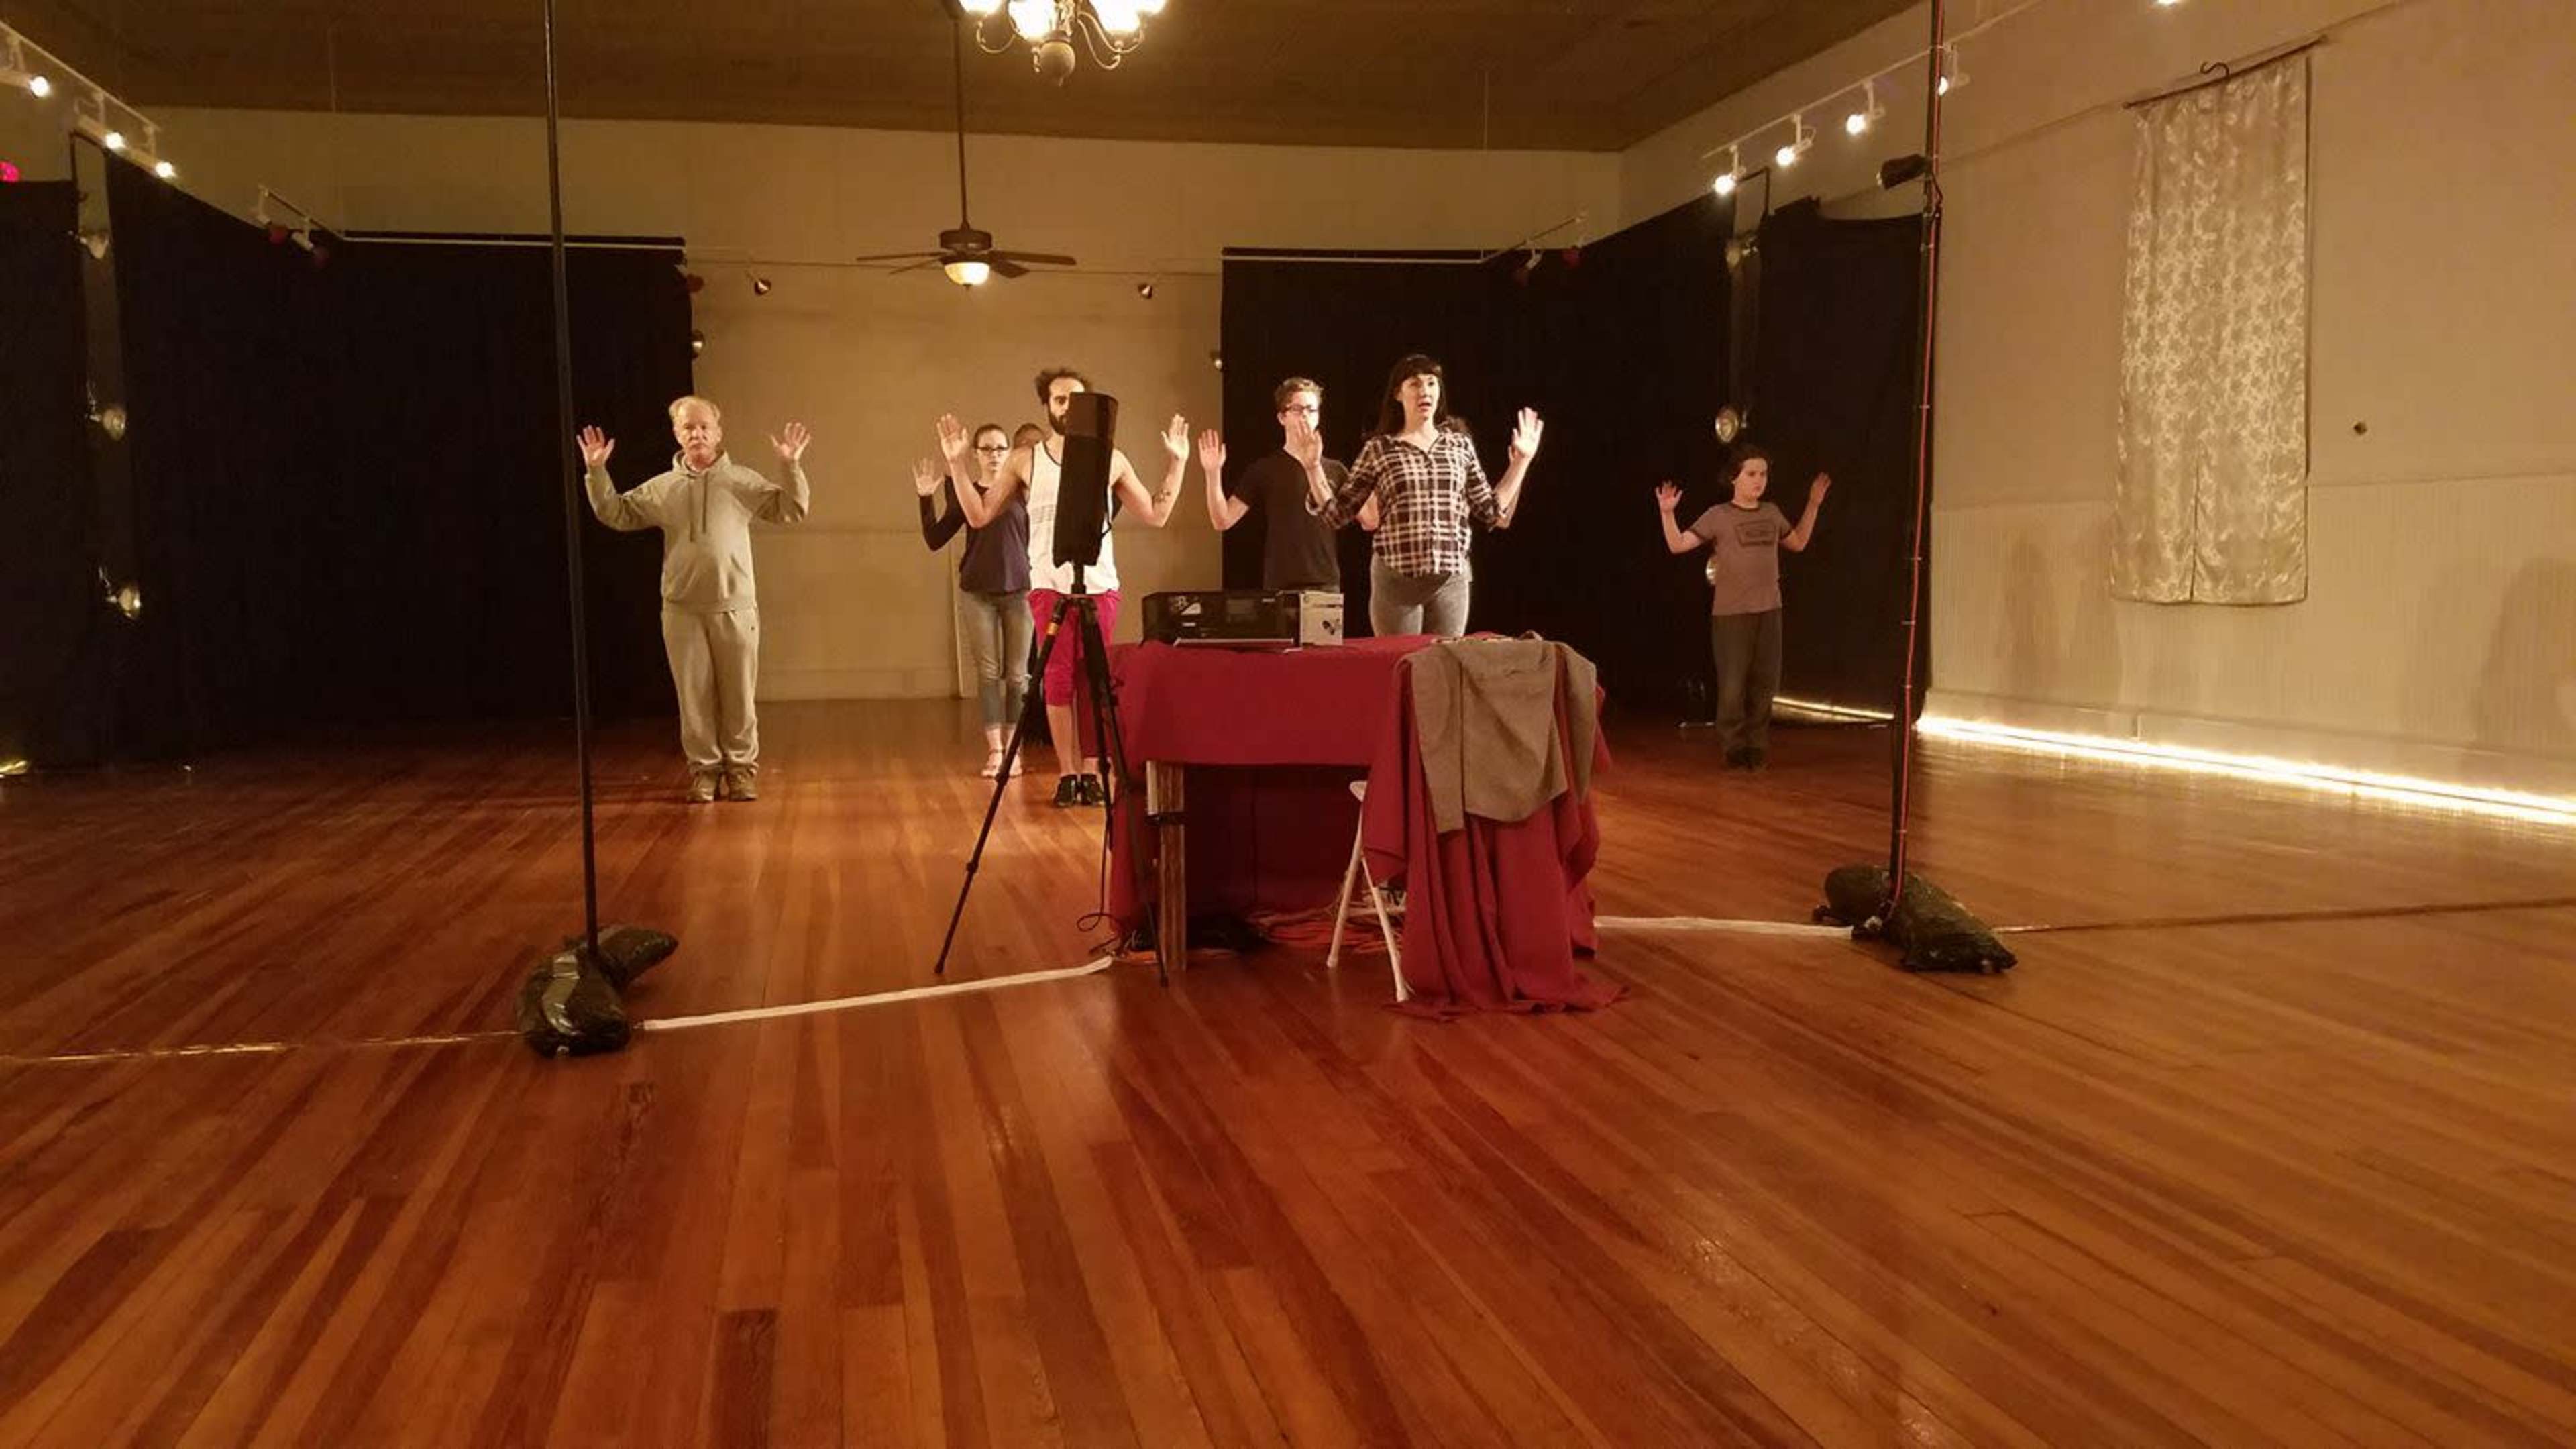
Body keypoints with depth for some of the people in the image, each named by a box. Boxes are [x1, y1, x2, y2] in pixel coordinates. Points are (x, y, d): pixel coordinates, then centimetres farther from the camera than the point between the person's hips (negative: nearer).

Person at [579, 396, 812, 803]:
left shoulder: (742, 481, 3)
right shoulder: (660, 488, 9)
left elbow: (791, 510, -2)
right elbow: (616, 515, 12)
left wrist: (792, 467, -16)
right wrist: (597, 472, 1)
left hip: (735, 608, -2)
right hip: (682, 610, 2)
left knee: (738, 695, 4)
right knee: (694, 696, 6)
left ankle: (742, 768, 15)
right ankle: (704, 769, 16)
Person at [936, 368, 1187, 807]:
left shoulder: (1112, 460, 10)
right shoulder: (1024, 460, 8)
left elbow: (1156, 515, 12)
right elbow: (980, 514, 8)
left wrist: (1177, 462, 10)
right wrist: (957, 464, 1)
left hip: (1100, 584, 0)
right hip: (1049, 585, 0)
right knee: (1058, 680, -1)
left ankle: (1091, 772, 5)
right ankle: (1067, 774, 6)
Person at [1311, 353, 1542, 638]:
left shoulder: (1460, 444, 9)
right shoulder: (1379, 449, 3)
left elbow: (1491, 512, 13)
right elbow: (1337, 513, 5)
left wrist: (1522, 460, 13)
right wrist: (1313, 466, -5)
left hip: (1451, 580, 2)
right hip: (1396, 579, -2)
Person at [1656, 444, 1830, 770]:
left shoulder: (1771, 513, 11)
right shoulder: (1718, 516, -4)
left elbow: (1798, 544, 26)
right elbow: (1678, 545, -9)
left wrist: (1814, 505, 21)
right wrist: (1667, 513, -24)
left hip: (1769, 611, 5)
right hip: (1730, 613, -5)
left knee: (1765, 683, 7)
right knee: (1732, 685, -5)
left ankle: (1757, 747, 19)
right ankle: (1735, 749, 9)